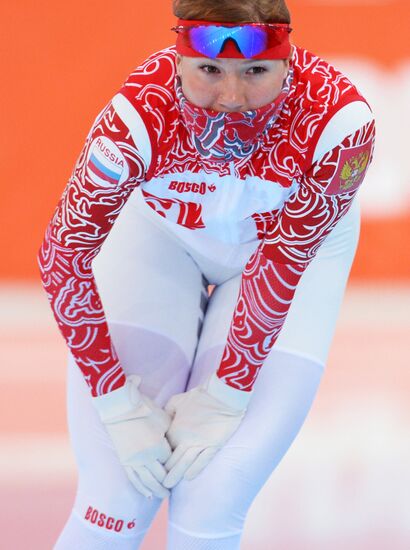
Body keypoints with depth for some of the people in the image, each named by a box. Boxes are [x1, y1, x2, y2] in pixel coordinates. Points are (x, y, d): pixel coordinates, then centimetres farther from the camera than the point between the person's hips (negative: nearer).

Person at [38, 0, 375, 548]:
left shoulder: (338, 120, -35)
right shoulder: (142, 113, -35)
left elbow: (282, 262, -23)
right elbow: (64, 255, -24)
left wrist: (225, 399, -19)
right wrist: (121, 407, -23)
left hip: (299, 248, 0)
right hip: (162, 239, 0)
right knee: (114, 505, -10)